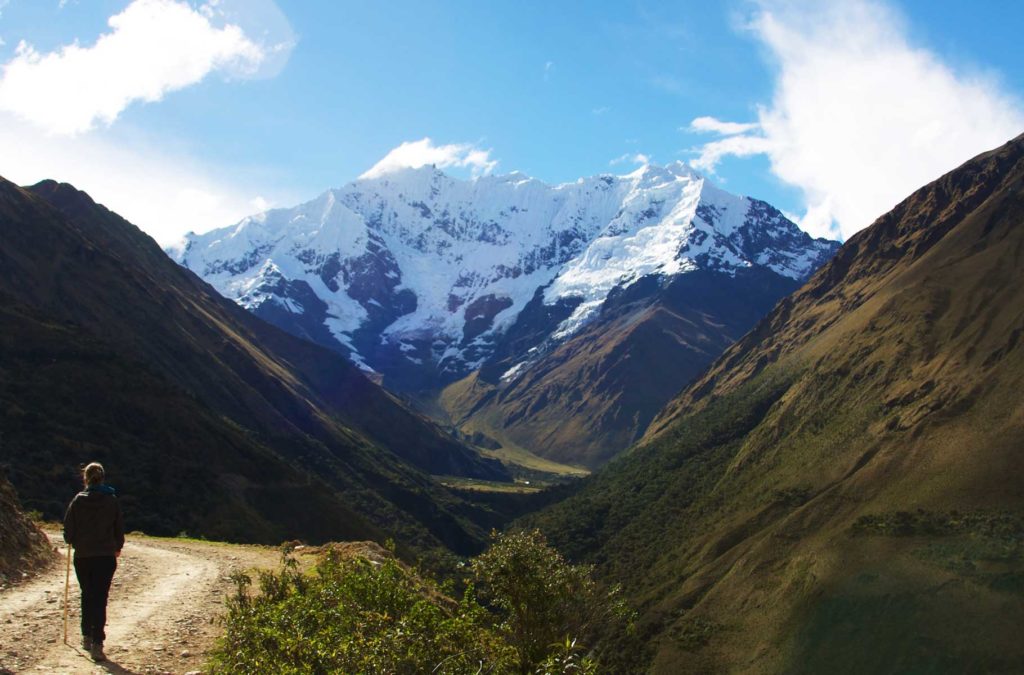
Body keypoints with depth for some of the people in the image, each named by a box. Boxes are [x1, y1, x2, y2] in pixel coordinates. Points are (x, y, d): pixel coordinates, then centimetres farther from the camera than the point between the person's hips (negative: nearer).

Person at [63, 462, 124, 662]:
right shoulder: (112, 500, -3)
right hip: (106, 556, -1)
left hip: (82, 556, 1)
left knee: (87, 596, 18)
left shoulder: (78, 500, -4)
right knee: (100, 599, -2)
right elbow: (119, 527, 4)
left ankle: (87, 637, 27)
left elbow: (68, 528, -2)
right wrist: (117, 547, 22)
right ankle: (97, 644, -13)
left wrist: (73, 542, 20)